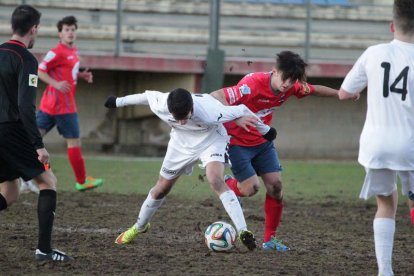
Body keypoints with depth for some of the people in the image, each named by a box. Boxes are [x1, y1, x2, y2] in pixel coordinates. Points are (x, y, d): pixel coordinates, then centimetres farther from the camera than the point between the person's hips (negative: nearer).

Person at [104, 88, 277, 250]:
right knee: (161, 189, 13)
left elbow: (242, 111, -26)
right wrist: (119, 102, 10)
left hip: (211, 140, -4)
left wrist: (265, 130, -9)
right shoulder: (160, 104, -32)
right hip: (181, 143, 4)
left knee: (215, 180, -30)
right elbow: (147, 96, -7)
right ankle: (139, 227, 39)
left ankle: (243, 231, -33)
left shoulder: (210, 112, -41)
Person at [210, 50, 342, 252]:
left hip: (262, 141, 6)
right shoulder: (253, 84, -33)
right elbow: (215, 96, -38)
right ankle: (227, 184, 23)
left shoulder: (291, 86, -12)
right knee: (251, 188, -14)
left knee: (275, 185, -4)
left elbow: (314, 90, 11)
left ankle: (270, 240, 7)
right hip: (237, 142, -6)